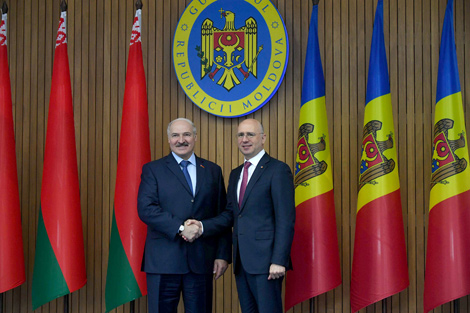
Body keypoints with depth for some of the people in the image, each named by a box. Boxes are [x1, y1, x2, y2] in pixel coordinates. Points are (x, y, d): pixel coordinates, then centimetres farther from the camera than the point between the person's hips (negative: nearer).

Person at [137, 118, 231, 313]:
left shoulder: (213, 171, 12)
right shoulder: (152, 170, 5)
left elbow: (223, 216, 9)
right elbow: (146, 209, -9)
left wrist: (223, 254, 1)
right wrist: (180, 228, -17)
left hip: (201, 260, 2)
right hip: (163, 260, -2)